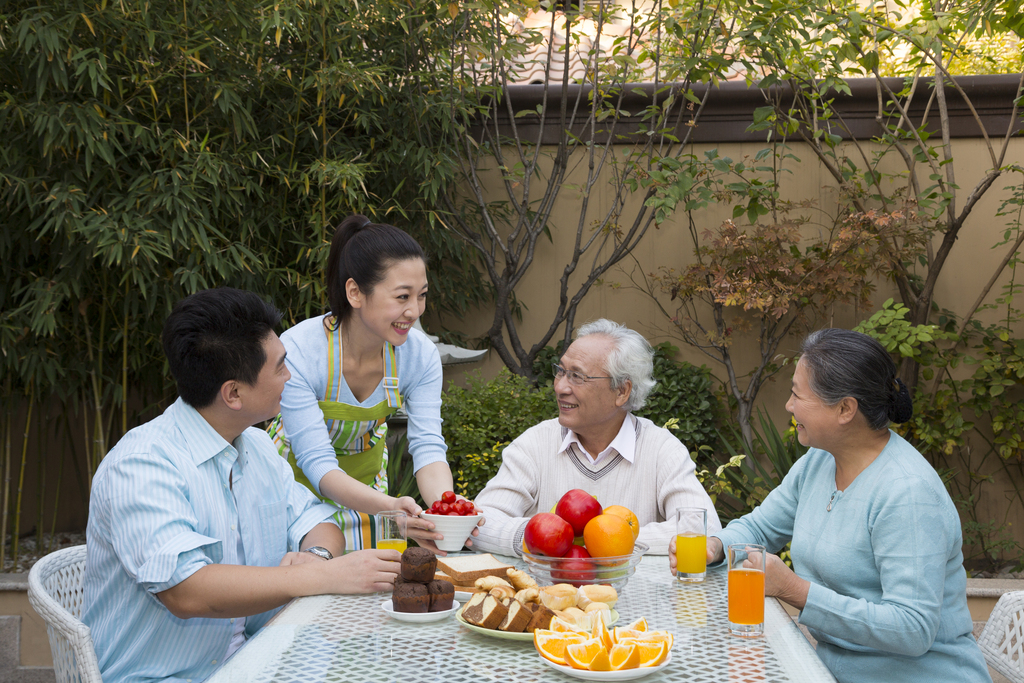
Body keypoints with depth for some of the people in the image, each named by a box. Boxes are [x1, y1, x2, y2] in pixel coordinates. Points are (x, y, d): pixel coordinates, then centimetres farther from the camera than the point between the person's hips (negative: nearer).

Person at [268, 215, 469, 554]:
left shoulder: (420, 354, -20)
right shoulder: (296, 352, -33)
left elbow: (428, 446, -22)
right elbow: (318, 464, -35)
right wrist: (389, 507, -52)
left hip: (367, 473, 3)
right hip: (297, 479, -3)